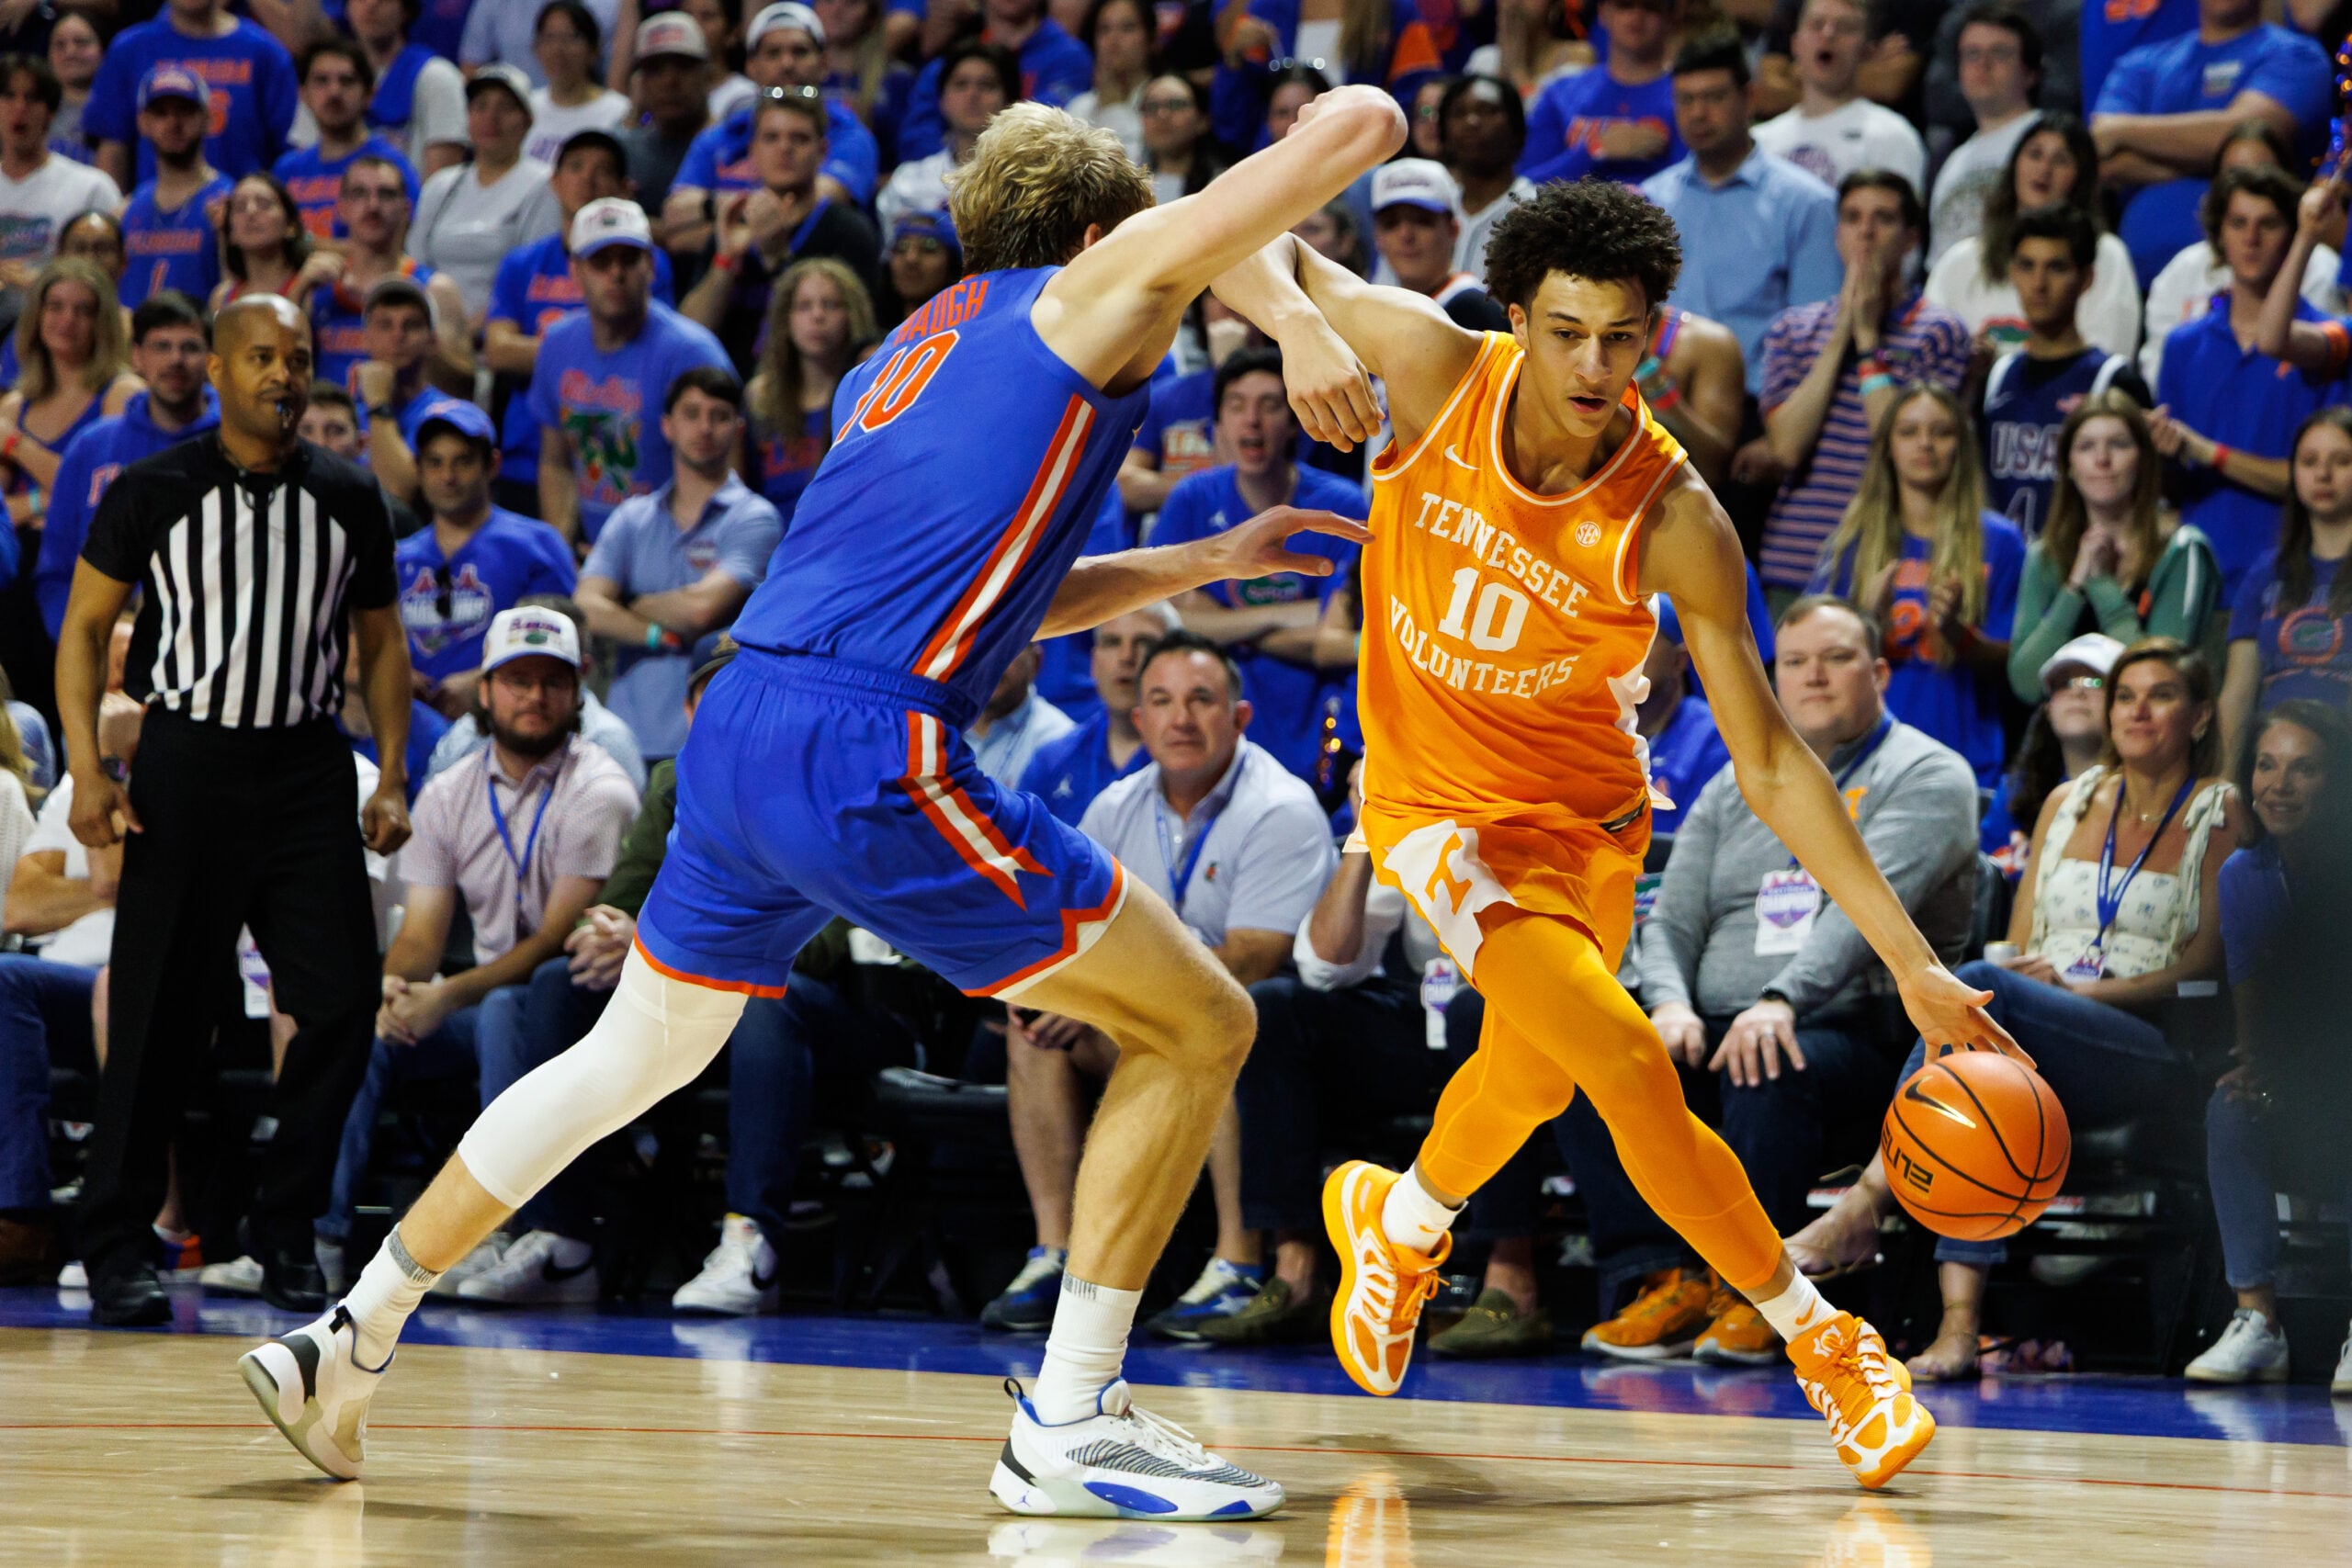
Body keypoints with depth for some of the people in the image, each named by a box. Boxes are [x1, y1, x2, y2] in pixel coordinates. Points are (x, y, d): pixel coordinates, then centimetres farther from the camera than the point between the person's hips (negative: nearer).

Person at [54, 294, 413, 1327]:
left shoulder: (349, 499, 7)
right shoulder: (154, 491, -1)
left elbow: (381, 641, 15)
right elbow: (85, 627, 2)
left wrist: (392, 777, 4)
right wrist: (87, 771, -9)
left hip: (308, 771, 3)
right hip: (188, 765, -3)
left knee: (341, 1002, -5)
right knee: (155, 1016, -2)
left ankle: (285, 1237, 9)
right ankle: (114, 1248, 7)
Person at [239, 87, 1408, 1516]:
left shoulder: (900, 361, 28)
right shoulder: (1101, 282, 7)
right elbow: (1361, 121, 5)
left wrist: (1207, 562, 35)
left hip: (740, 725, 8)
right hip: (870, 751, -8)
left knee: (635, 1057, 27)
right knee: (1201, 1028, 1)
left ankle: (351, 1341, 31)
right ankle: (1070, 1423, -1)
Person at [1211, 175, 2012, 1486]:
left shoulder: (1674, 522, -23)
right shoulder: (1438, 369, -21)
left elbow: (1770, 761, -18)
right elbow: (1252, 246, -8)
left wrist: (1914, 964, -23)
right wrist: (1297, 323, -33)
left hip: (1582, 810, 2)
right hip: (1440, 798, -2)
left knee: (1531, 1076, 19)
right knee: (1626, 1061, -20)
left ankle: (1401, 1225, 54)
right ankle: (1818, 1336, -7)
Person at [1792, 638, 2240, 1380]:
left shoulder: (2221, 814, 5)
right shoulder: (2068, 803, 21)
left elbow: (2206, 963, -3)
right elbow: (2020, 946, 19)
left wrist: (2080, 989, -14)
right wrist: (2029, 973, -6)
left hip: (2158, 1053, -4)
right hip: (2033, 1050, 4)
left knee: (1978, 987, -32)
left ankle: (1862, 1206, -36)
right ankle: (1960, 1322, -45)